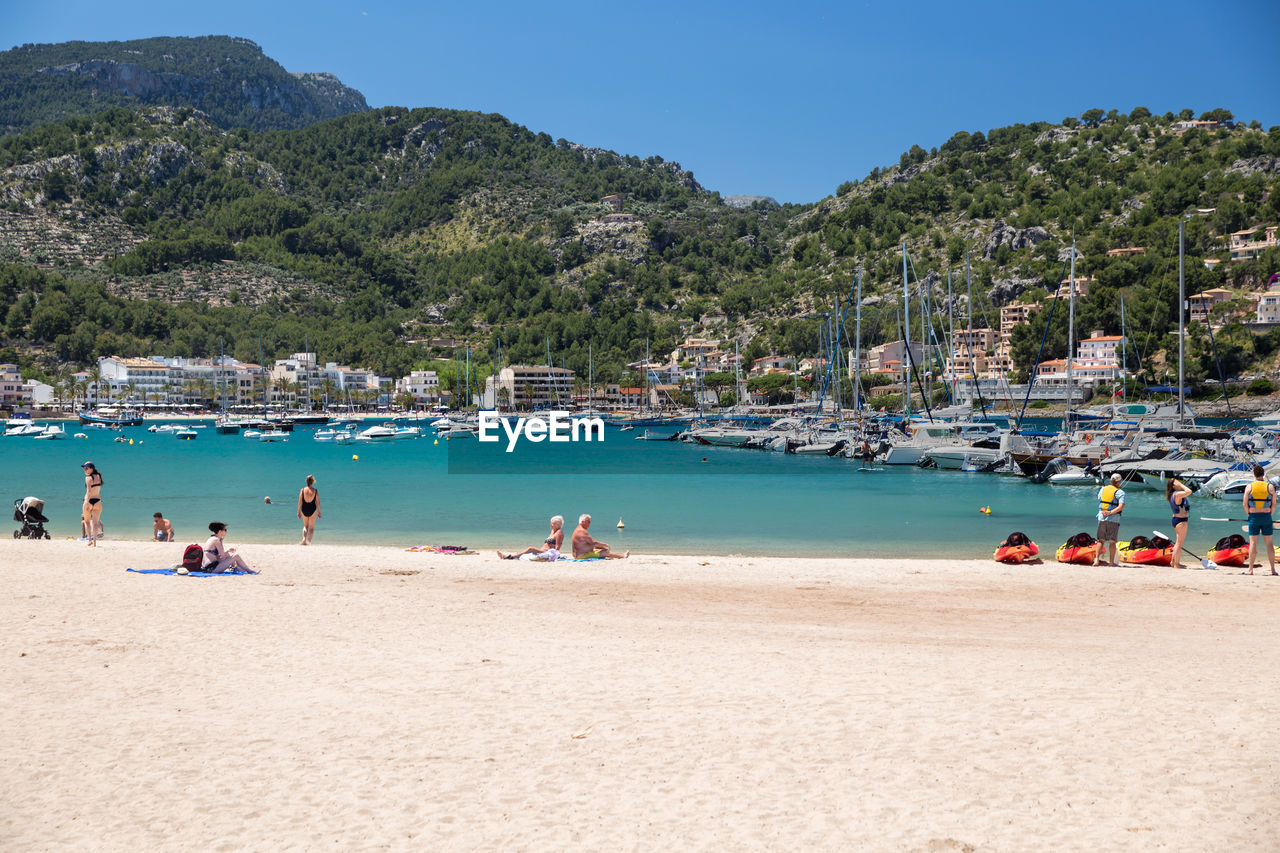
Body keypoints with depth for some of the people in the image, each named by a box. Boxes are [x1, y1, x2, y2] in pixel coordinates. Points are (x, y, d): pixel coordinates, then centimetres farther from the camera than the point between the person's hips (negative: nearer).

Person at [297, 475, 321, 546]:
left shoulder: (302, 490, -6)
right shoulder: (315, 491, -7)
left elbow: (300, 502, -5)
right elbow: (318, 502, -4)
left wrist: (298, 511, 4)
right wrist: (319, 512, 6)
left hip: (304, 509, 1)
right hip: (313, 509, -1)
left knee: (305, 526, 20)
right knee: (311, 527, 12)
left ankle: (304, 539, 2)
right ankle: (308, 541, 1)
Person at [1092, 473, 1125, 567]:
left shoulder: (1103, 489, 6)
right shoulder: (1120, 492, -8)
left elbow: (1099, 498, 23)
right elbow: (1121, 507, -19)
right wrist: (1110, 513, -17)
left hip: (1102, 517, 4)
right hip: (1113, 519, -4)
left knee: (1101, 540, 9)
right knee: (1112, 541, 5)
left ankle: (1096, 559, -3)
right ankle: (1112, 562, 8)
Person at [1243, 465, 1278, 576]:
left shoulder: (1249, 487, -1)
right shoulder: (1270, 487, 0)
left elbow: (1245, 504, -2)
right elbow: (1274, 504, 0)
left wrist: (1249, 515, 9)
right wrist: (1270, 515, 11)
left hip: (1253, 516, -1)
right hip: (1266, 516, 1)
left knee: (1253, 543, 0)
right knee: (1269, 544, 5)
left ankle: (1250, 569, -3)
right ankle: (1273, 570, 5)